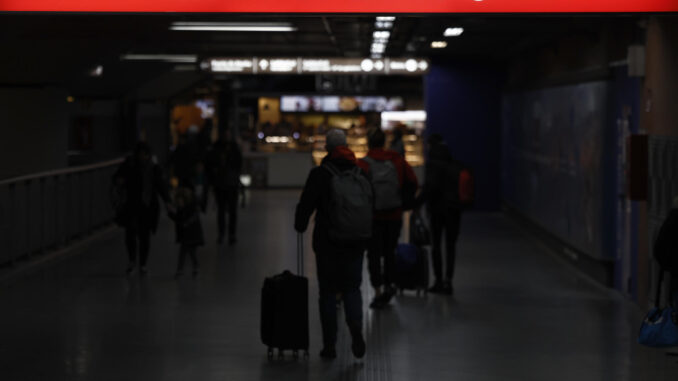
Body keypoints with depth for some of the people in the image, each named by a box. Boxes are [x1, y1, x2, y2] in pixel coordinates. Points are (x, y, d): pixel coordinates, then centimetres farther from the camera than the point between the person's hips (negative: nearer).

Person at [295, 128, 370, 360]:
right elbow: (371, 204, 9)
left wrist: (300, 225, 11)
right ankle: (356, 327, -15)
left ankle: (329, 345, 7)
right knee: (352, 288, 11)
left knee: (328, 292, 6)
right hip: (356, 243, 3)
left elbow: (306, 204, -8)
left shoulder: (320, 174, -10)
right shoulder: (360, 172, 3)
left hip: (327, 243, -3)